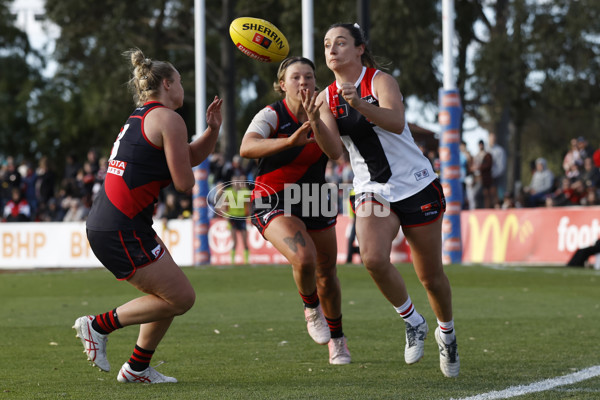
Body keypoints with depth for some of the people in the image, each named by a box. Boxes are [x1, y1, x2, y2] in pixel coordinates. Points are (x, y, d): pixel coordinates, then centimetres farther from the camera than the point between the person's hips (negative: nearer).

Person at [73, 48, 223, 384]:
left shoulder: (139, 119, 22)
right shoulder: (168, 118, -7)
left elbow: (191, 156, 29)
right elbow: (185, 182, -10)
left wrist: (213, 129, 14)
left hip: (104, 223, 10)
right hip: (121, 232, -10)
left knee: (172, 294, 18)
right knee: (182, 298, -4)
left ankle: (137, 368, 24)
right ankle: (99, 325, 1)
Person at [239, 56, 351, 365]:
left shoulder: (322, 116, -4)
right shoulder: (271, 116, -16)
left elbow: (335, 152, -22)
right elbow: (246, 148, -36)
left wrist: (314, 120, -38)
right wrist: (290, 141, -50)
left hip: (315, 202, 5)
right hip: (273, 203, -5)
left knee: (327, 274, 12)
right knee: (304, 259, -29)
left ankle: (336, 340, 37)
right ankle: (311, 309, 4)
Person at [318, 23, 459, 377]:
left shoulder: (381, 81, -11)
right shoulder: (327, 98, 3)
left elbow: (396, 122, -30)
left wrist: (360, 105, -46)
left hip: (417, 185, -3)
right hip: (373, 191, 3)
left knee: (430, 276, 4)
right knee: (373, 258, -24)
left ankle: (446, 332, 33)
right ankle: (412, 321, 0)